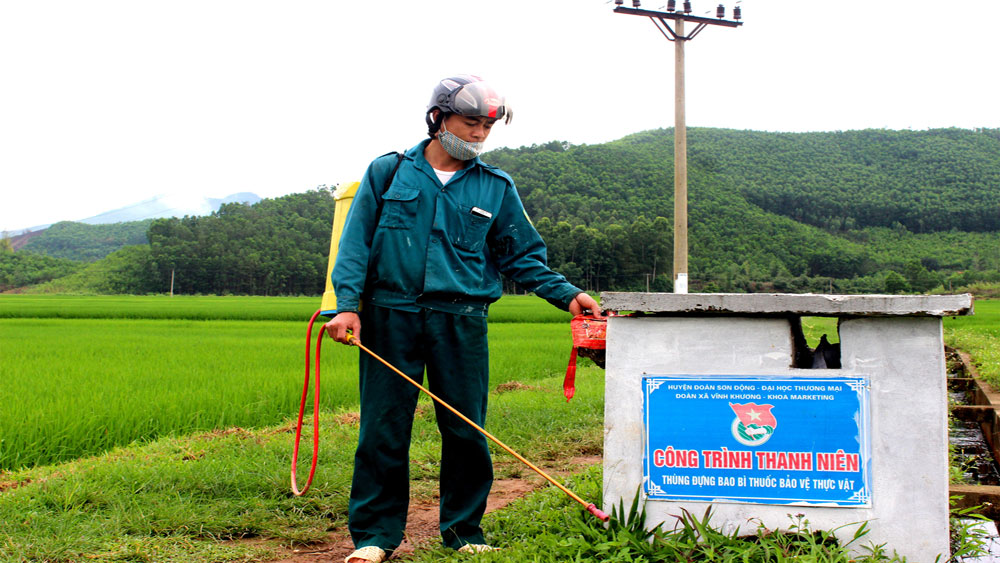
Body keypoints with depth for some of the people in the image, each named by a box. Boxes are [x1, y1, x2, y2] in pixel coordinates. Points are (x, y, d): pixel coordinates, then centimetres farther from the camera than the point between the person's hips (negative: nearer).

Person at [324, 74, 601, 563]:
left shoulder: (496, 188, 11)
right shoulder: (387, 172, 7)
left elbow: (524, 256, 12)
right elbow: (356, 243, 4)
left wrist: (567, 295, -1)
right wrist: (348, 304, -7)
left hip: (461, 321, 1)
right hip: (390, 316, -1)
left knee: (466, 430, 3)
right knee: (382, 429, 1)